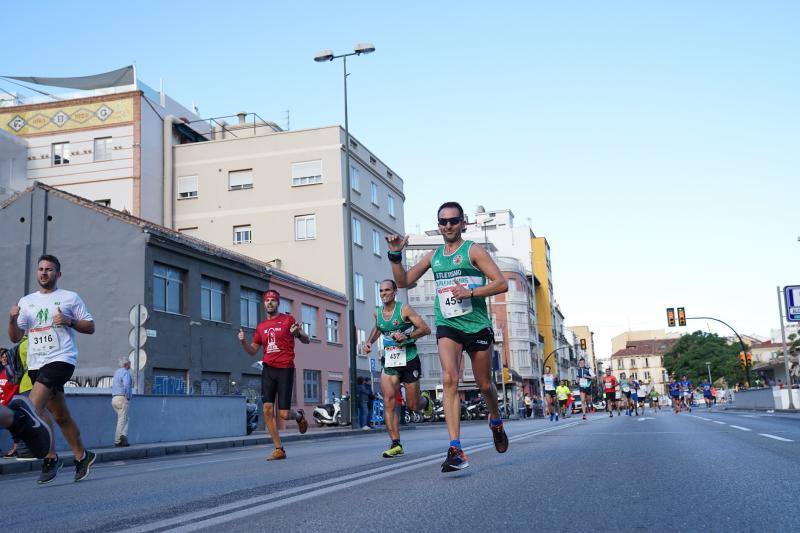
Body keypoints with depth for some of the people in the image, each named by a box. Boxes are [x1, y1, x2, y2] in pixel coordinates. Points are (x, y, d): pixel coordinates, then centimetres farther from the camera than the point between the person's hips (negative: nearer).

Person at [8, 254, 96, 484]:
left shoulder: (70, 298, 5)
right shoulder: (26, 301, 16)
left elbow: (90, 327, 5)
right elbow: (15, 338, 14)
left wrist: (69, 321, -12)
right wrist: (13, 319, -5)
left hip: (61, 359, -5)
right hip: (35, 364, 6)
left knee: (33, 405, -22)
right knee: (61, 416, 11)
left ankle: (51, 458, -12)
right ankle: (82, 456, 24)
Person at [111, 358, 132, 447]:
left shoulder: (117, 372, 18)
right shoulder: (125, 372, -11)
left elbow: (112, 385, 25)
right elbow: (126, 385, -27)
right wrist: (128, 397, -16)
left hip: (114, 399, 8)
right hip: (122, 398, -8)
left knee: (125, 419, 12)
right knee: (122, 420, -4)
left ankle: (123, 435, -4)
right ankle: (117, 441, -7)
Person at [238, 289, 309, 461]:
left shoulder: (288, 320, 2)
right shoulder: (261, 327, 15)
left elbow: (306, 340, 3)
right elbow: (253, 351, 19)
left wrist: (298, 333, -18)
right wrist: (243, 342, -1)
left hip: (285, 370, -4)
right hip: (268, 370, 4)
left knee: (284, 414, -6)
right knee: (267, 410, -5)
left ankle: (299, 416, 30)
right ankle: (279, 450, 5)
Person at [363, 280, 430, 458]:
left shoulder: (404, 309, -10)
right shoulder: (378, 312, 7)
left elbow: (425, 329, -14)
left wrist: (407, 336, -27)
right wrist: (369, 341, 13)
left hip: (409, 359, -4)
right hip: (389, 361, 4)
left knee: (413, 406, 4)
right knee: (388, 400, -13)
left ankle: (424, 402, 42)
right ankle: (396, 444, -9)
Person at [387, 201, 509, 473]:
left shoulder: (473, 250, -3)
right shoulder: (433, 256, 11)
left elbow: (502, 283, -10)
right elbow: (404, 281, 16)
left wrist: (470, 292, -22)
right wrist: (395, 255, 1)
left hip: (477, 326, -2)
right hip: (447, 326, 2)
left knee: (484, 384, 11)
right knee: (450, 379, -20)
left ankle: (496, 422, 45)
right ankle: (455, 450, -23)